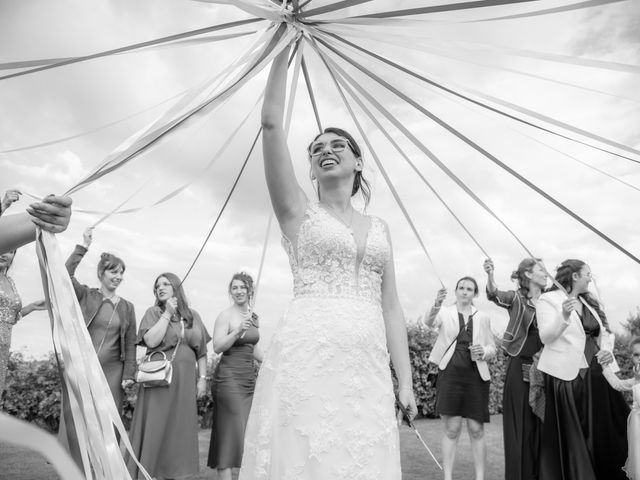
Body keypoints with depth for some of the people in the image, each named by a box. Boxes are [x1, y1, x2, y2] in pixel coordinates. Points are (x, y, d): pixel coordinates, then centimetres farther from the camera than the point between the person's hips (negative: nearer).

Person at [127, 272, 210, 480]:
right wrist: (167, 313, -10)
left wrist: (202, 378, 4)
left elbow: (201, 351, 11)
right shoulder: (153, 312, 3)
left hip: (184, 380, 3)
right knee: (154, 427, -1)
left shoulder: (193, 316, 10)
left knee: (180, 429, 7)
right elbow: (151, 341, -13)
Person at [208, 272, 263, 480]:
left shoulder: (253, 316, 11)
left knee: (249, 432, 10)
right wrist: (238, 331, -30)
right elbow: (217, 347, -18)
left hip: (249, 378, 7)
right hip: (229, 378, -7)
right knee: (230, 433, -4)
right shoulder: (225, 316, -9)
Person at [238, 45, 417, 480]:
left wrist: (406, 381, 7)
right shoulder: (299, 212, 7)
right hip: (308, 358, -3)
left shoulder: (379, 227, 17)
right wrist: (283, 52, 1)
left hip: (368, 367, 4)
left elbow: (391, 307, 12)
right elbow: (271, 123, -2)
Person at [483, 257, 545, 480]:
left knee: (542, 424, 9)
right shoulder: (516, 298, -1)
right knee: (520, 425, 0)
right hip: (519, 366, -4)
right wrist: (490, 276, -42)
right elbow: (496, 295, -23)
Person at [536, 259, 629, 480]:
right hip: (565, 377, -6)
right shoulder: (548, 300, -5)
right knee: (570, 438, 0)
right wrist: (563, 316, -30)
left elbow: (604, 332, 18)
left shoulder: (589, 302, 17)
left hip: (595, 375, 6)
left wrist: (607, 350, -3)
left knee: (599, 434, 11)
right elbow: (546, 337, -13)